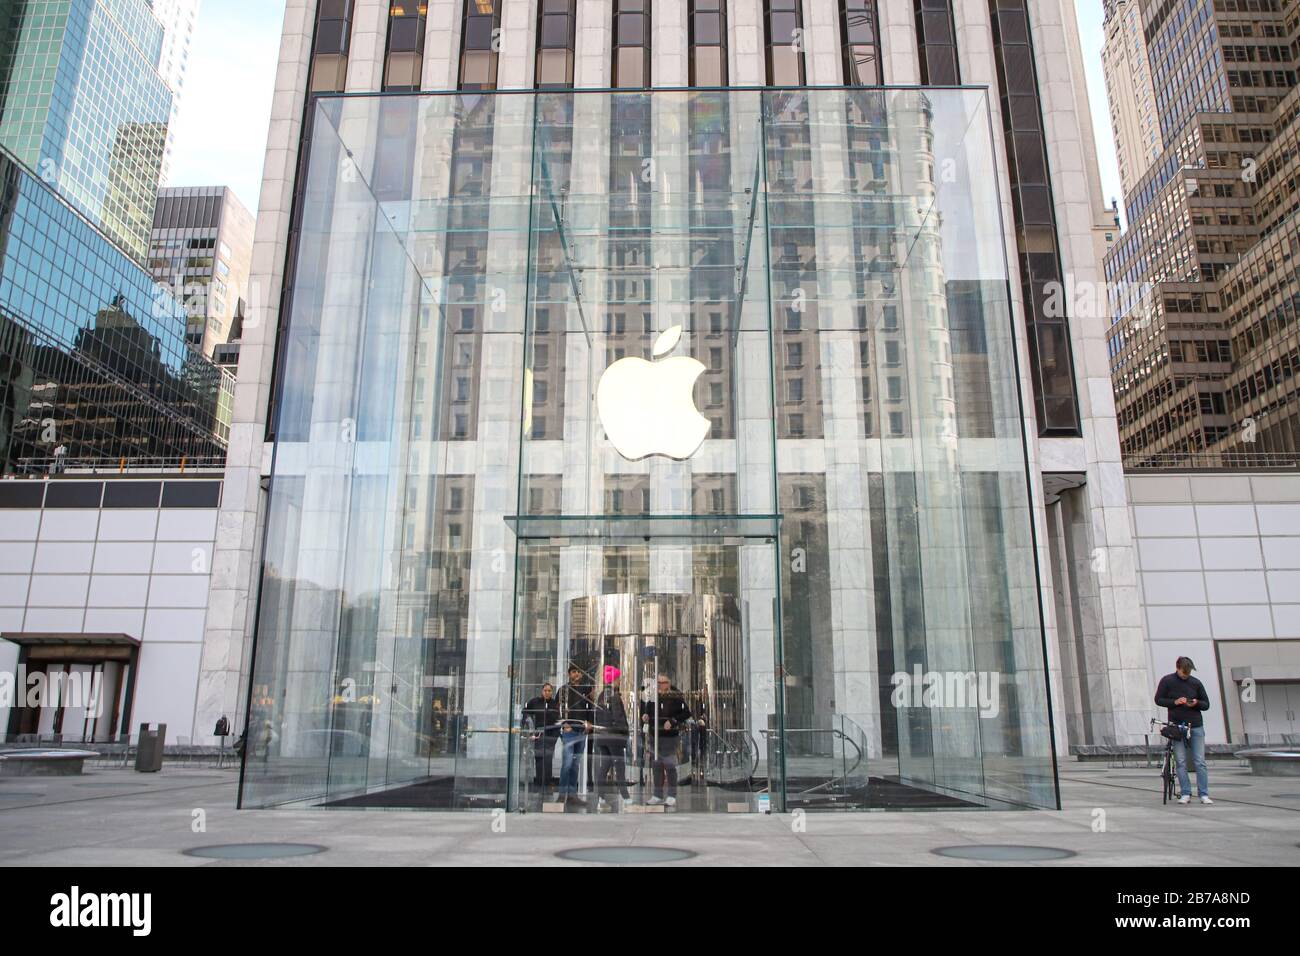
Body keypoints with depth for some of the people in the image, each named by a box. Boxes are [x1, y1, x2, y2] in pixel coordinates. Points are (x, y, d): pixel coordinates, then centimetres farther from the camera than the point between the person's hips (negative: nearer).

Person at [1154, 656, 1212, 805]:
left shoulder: (1196, 683, 4)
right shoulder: (1167, 681, 0)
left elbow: (1206, 704, 9)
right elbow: (1158, 699, 2)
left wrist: (1196, 703, -12)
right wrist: (1174, 702, -14)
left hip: (1196, 726, 1)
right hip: (1176, 726, -1)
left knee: (1200, 762, -1)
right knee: (1181, 762, 0)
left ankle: (1204, 794, 4)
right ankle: (1185, 794, 5)